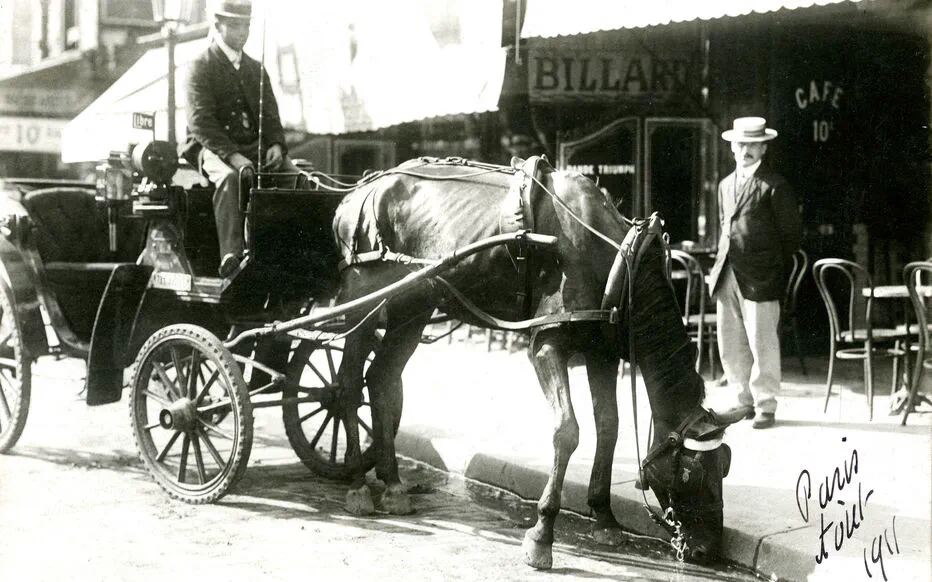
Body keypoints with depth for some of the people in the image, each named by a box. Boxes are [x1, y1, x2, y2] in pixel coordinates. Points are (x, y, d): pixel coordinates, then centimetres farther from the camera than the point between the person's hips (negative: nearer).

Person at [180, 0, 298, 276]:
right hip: (214, 148, -6)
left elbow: (270, 114, 18)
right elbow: (201, 123, -10)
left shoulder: (255, 69, 20)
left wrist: (276, 144, -4)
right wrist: (232, 155, -23)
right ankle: (232, 256, -49)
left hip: (256, 147, 6)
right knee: (230, 178, -39)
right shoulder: (201, 68, 0)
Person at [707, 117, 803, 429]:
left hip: (759, 279, -6)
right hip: (727, 276, 7)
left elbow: (792, 233, -2)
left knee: (762, 345, -3)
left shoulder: (774, 186, -5)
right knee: (730, 347, 9)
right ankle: (743, 402, 21)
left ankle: (765, 407, 7)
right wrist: (720, 264, 15)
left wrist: (772, 265, 2)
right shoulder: (725, 185, 17)